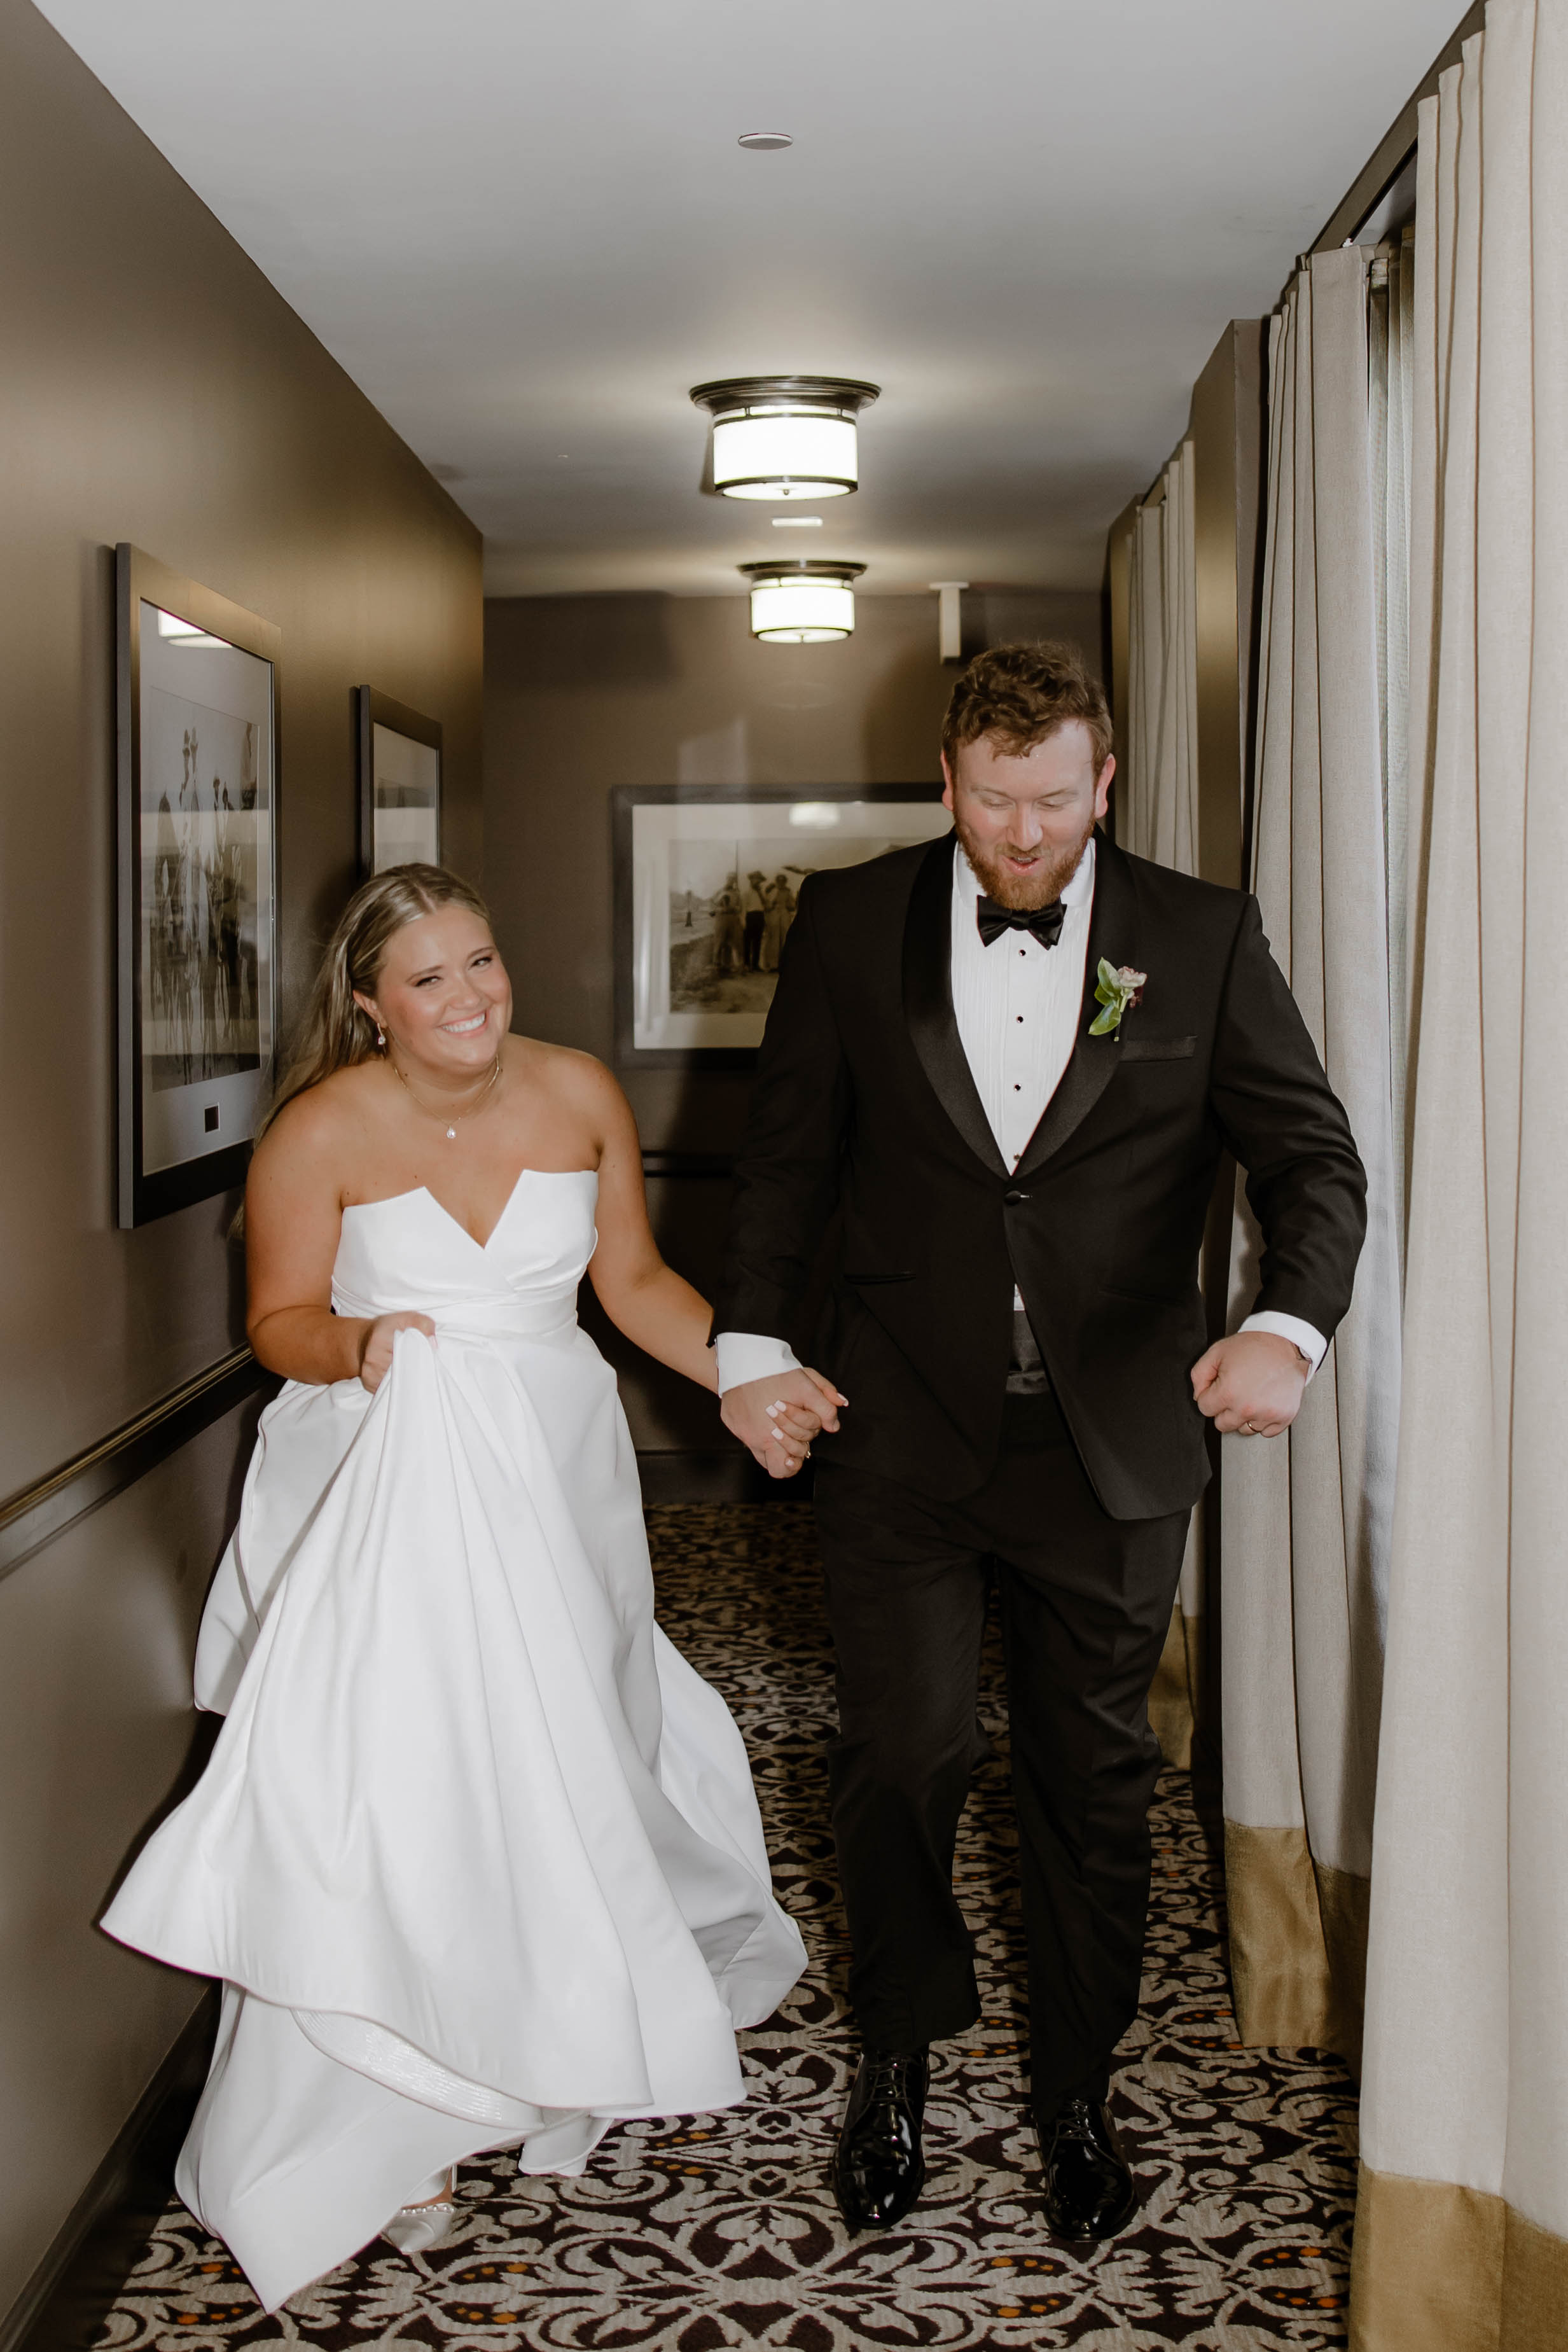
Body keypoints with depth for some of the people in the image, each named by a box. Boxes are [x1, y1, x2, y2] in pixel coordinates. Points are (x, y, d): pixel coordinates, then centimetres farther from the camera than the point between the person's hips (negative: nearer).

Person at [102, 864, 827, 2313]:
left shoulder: (580, 1094, -3)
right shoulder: (325, 1131, -12)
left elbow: (633, 1277, 5)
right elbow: (280, 1317, -5)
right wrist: (358, 1347, -26)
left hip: (555, 1478, 4)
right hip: (392, 1491, -3)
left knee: (558, 1765, 12)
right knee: (405, 1780, -5)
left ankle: (553, 2047, 38)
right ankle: (390, 2123, 12)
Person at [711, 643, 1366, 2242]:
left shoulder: (1201, 940, 0)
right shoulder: (851, 925, 2)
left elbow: (1311, 1156, -4)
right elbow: (787, 1152, 8)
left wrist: (1287, 1325, -23)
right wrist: (751, 1342, -1)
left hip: (1114, 1439, 0)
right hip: (903, 1433, 0)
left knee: (1093, 1778, 11)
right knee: (902, 1748, -1)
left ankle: (1076, 2094, 31)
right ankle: (897, 2059, 26)